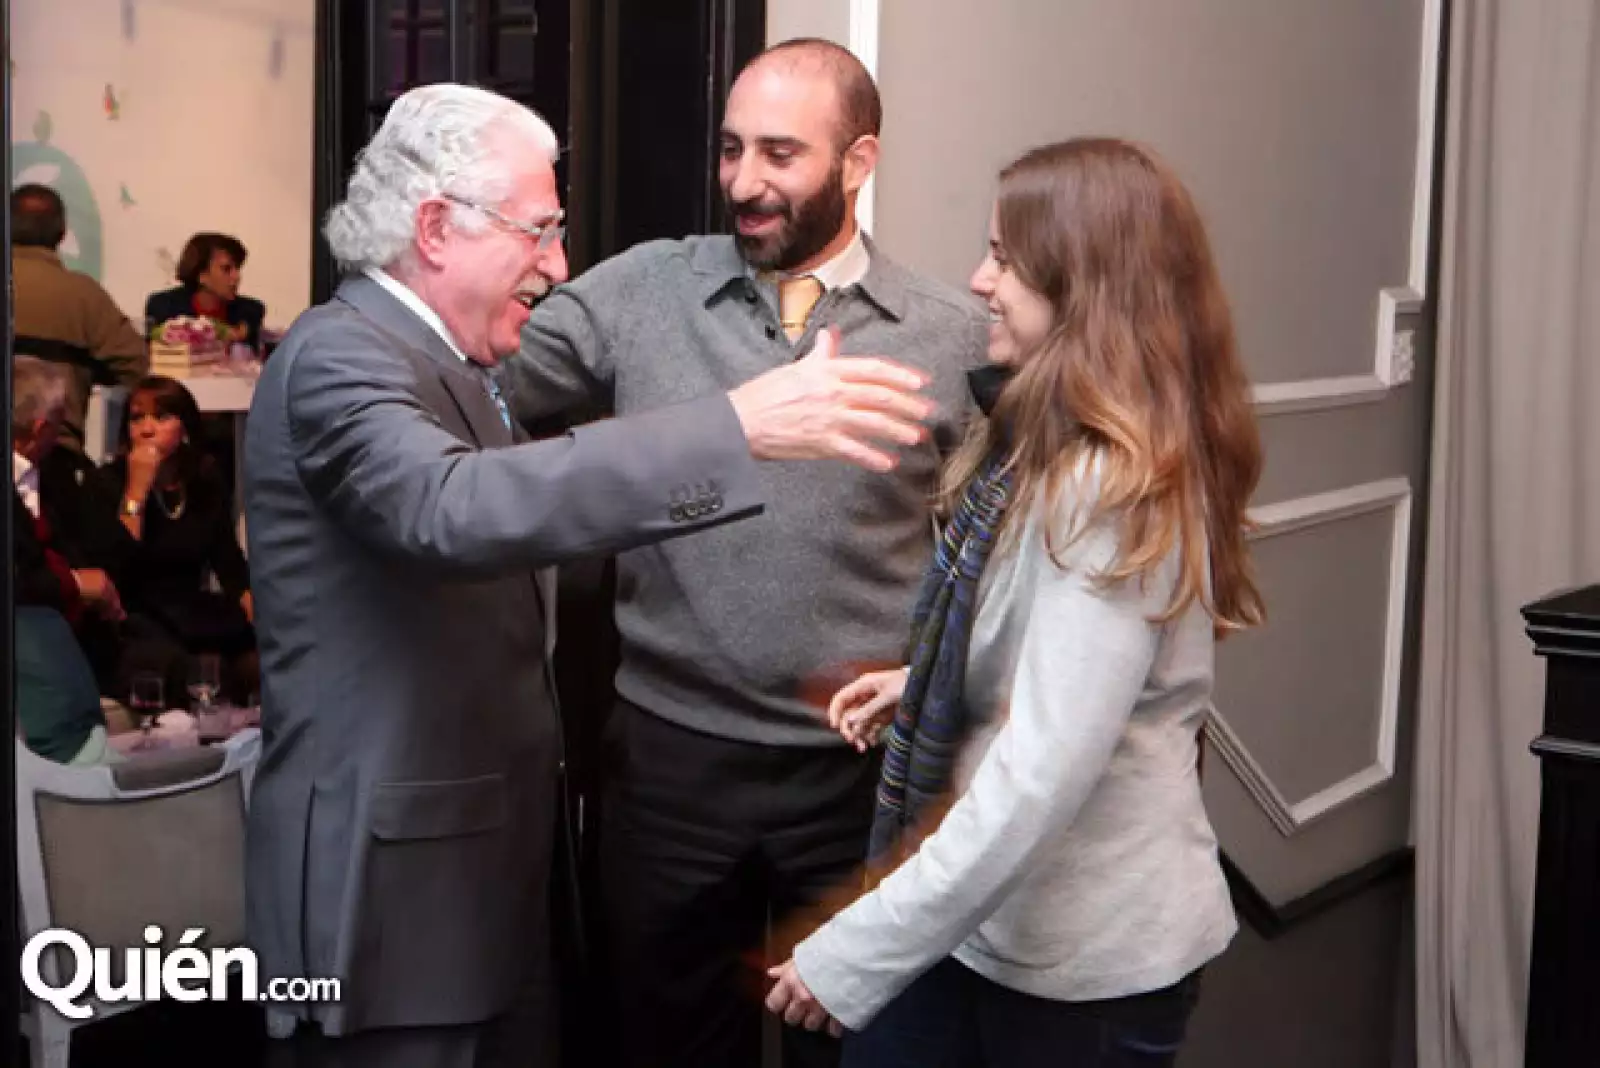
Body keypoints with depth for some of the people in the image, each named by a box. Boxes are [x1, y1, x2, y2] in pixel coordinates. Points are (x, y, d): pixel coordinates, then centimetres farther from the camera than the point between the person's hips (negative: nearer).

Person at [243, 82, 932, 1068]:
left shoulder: (447, 366, 14)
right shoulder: (339, 355, -17)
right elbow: (453, 509, -37)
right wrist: (739, 427, -41)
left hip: (492, 858, 9)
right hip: (389, 881, -9)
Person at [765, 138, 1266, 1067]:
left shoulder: (1111, 490, -24)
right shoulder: (1047, 448, 7)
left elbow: (1040, 781, -29)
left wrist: (855, 953, -26)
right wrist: (920, 684, 6)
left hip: (1090, 954, -8)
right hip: (985, 918, 8)